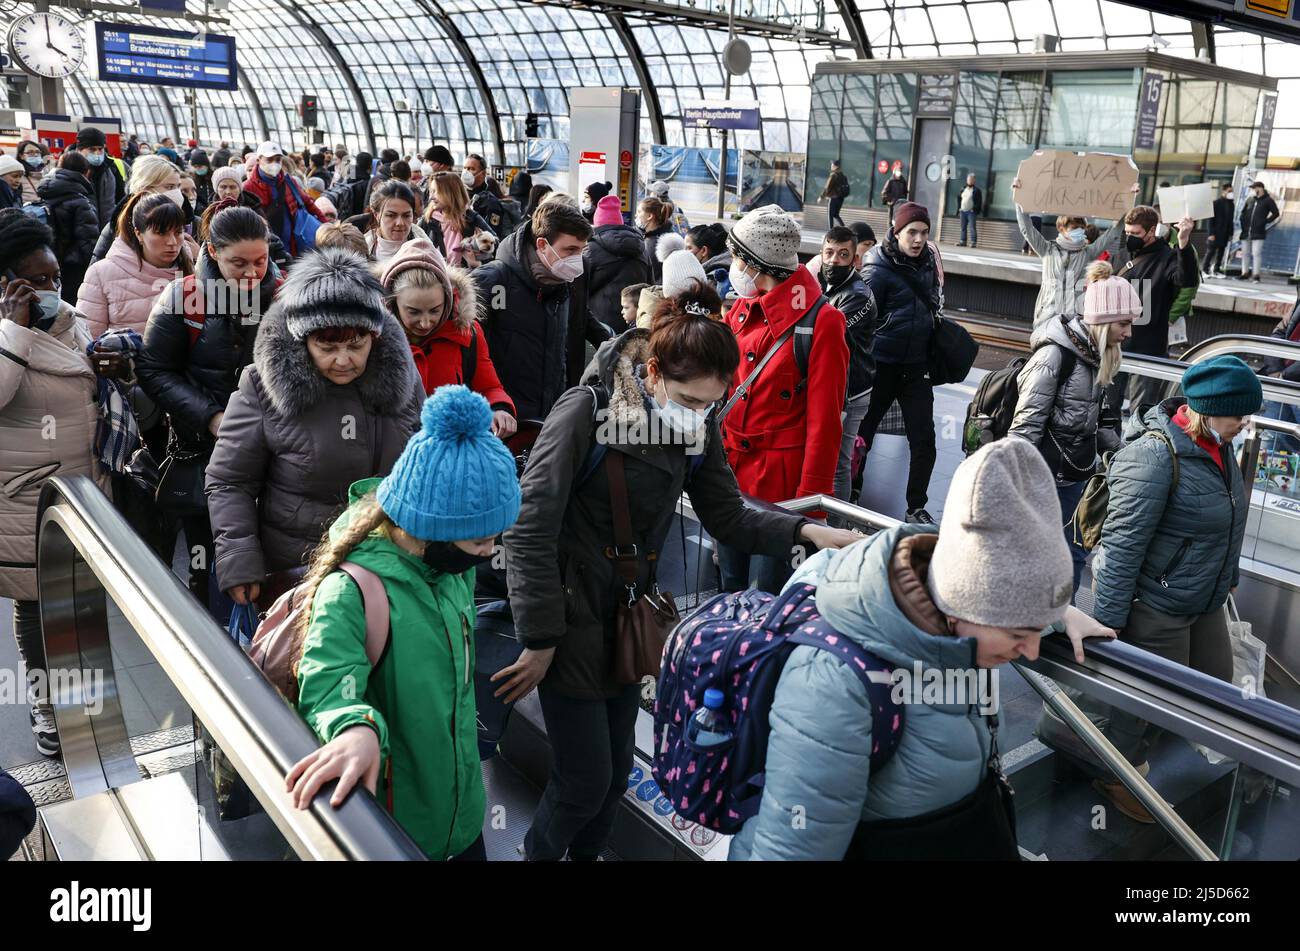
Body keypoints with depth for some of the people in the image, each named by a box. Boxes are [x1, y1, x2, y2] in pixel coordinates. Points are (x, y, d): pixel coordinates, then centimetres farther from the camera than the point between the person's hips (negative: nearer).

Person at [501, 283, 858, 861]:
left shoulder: (698, 425, -2)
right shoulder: (585, 411, -21)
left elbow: (728, 518, 2)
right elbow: (530, 532, -20)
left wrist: (807, 532, -15)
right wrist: (539, 642, -17)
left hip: (629, 616, 6)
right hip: (571, 619, -6)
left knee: (616, 772, 16)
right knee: (585, 780, 2)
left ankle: (584, 855, 41)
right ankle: (538, 853, 32)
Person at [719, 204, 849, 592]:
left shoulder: (819, 321, -12)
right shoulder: (742, 310, 8)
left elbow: (823, 421, -13)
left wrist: (810, 501, -14)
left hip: (779, 482, -7)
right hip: (731, 472, 7)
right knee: (731, 588, 18)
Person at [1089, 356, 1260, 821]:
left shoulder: (1216, 445, -1)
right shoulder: (1155, 456, -28)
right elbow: (1121, 547, -27)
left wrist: (1226, 575, 25)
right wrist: (1107, 624, -25)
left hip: (1205, 603, 9)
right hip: (1155, 609, -9)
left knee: (1216, 685, 22)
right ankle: (1116, 777, 34)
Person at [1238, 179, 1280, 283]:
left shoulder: (1268, 200, -2)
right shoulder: (1250, 200, 11)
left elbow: (1276, 213, -2)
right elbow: (1243, 212, 24)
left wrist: (1266, 222, -6)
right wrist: (1243, 222, 11)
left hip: (1258, 233, -5)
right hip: (1246, 232, 5)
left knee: (1256, 253, -9)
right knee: (1245, 253, 9)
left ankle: (1256, 275, -7)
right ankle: (1245, 273, 19)